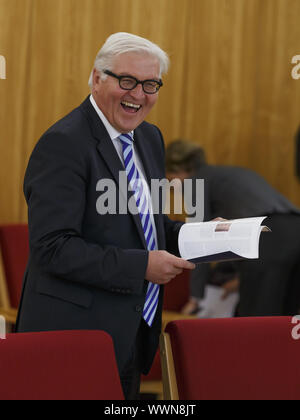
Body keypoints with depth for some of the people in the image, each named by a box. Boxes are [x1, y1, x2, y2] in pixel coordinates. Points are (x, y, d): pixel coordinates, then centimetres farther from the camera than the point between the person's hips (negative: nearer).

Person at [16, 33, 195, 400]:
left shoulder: (149, 138, 12)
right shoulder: (63, 145, -17)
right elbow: (52, 248, -23)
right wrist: (141, 266, -23)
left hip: (132, 337, 9)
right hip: (77, 335, -8)